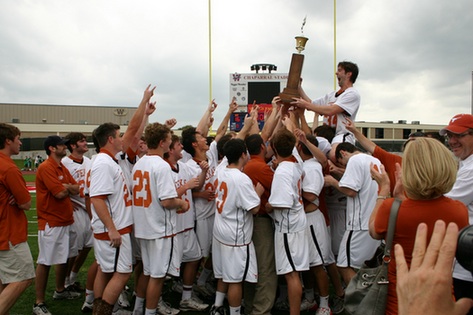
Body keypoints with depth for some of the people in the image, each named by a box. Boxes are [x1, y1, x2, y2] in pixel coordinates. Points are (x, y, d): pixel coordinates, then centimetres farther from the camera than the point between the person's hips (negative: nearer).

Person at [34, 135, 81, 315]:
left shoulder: (63, 168, 13)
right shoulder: (46, 168, -15)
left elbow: (77, 189, 7)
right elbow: (60, 194, -20)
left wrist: (66, 187, -12)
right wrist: (68, 188, 0)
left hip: (67, 221, 9)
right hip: (51, 223, -9)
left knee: (64, 258, 19)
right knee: (45, 262, -1)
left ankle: (60, 291, 36)